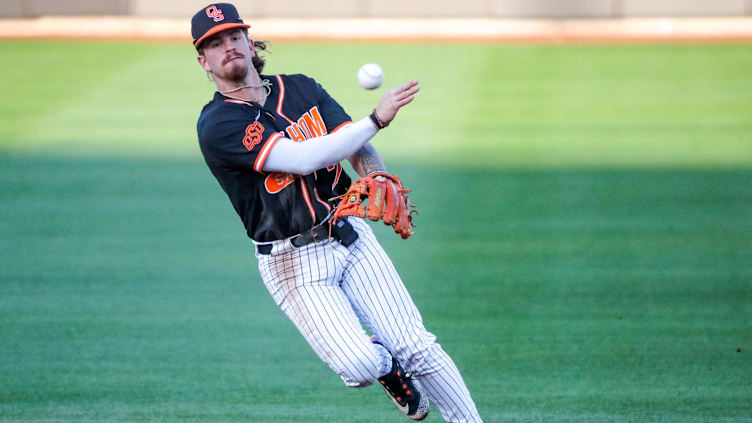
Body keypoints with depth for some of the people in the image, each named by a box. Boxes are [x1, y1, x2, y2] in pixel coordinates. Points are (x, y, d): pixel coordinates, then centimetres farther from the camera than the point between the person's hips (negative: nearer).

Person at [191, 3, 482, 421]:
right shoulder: (217, 126, -11)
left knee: (416, 347, -8)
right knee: (361, 366, -19)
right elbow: (303, 158, -22)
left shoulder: (301, 88, 9)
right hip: (292, 261, -4)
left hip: (350, 236, 4)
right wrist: (377, 119, -24)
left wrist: (380, 180, -22)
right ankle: (385, 364, 16)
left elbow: (359, 148, 2)